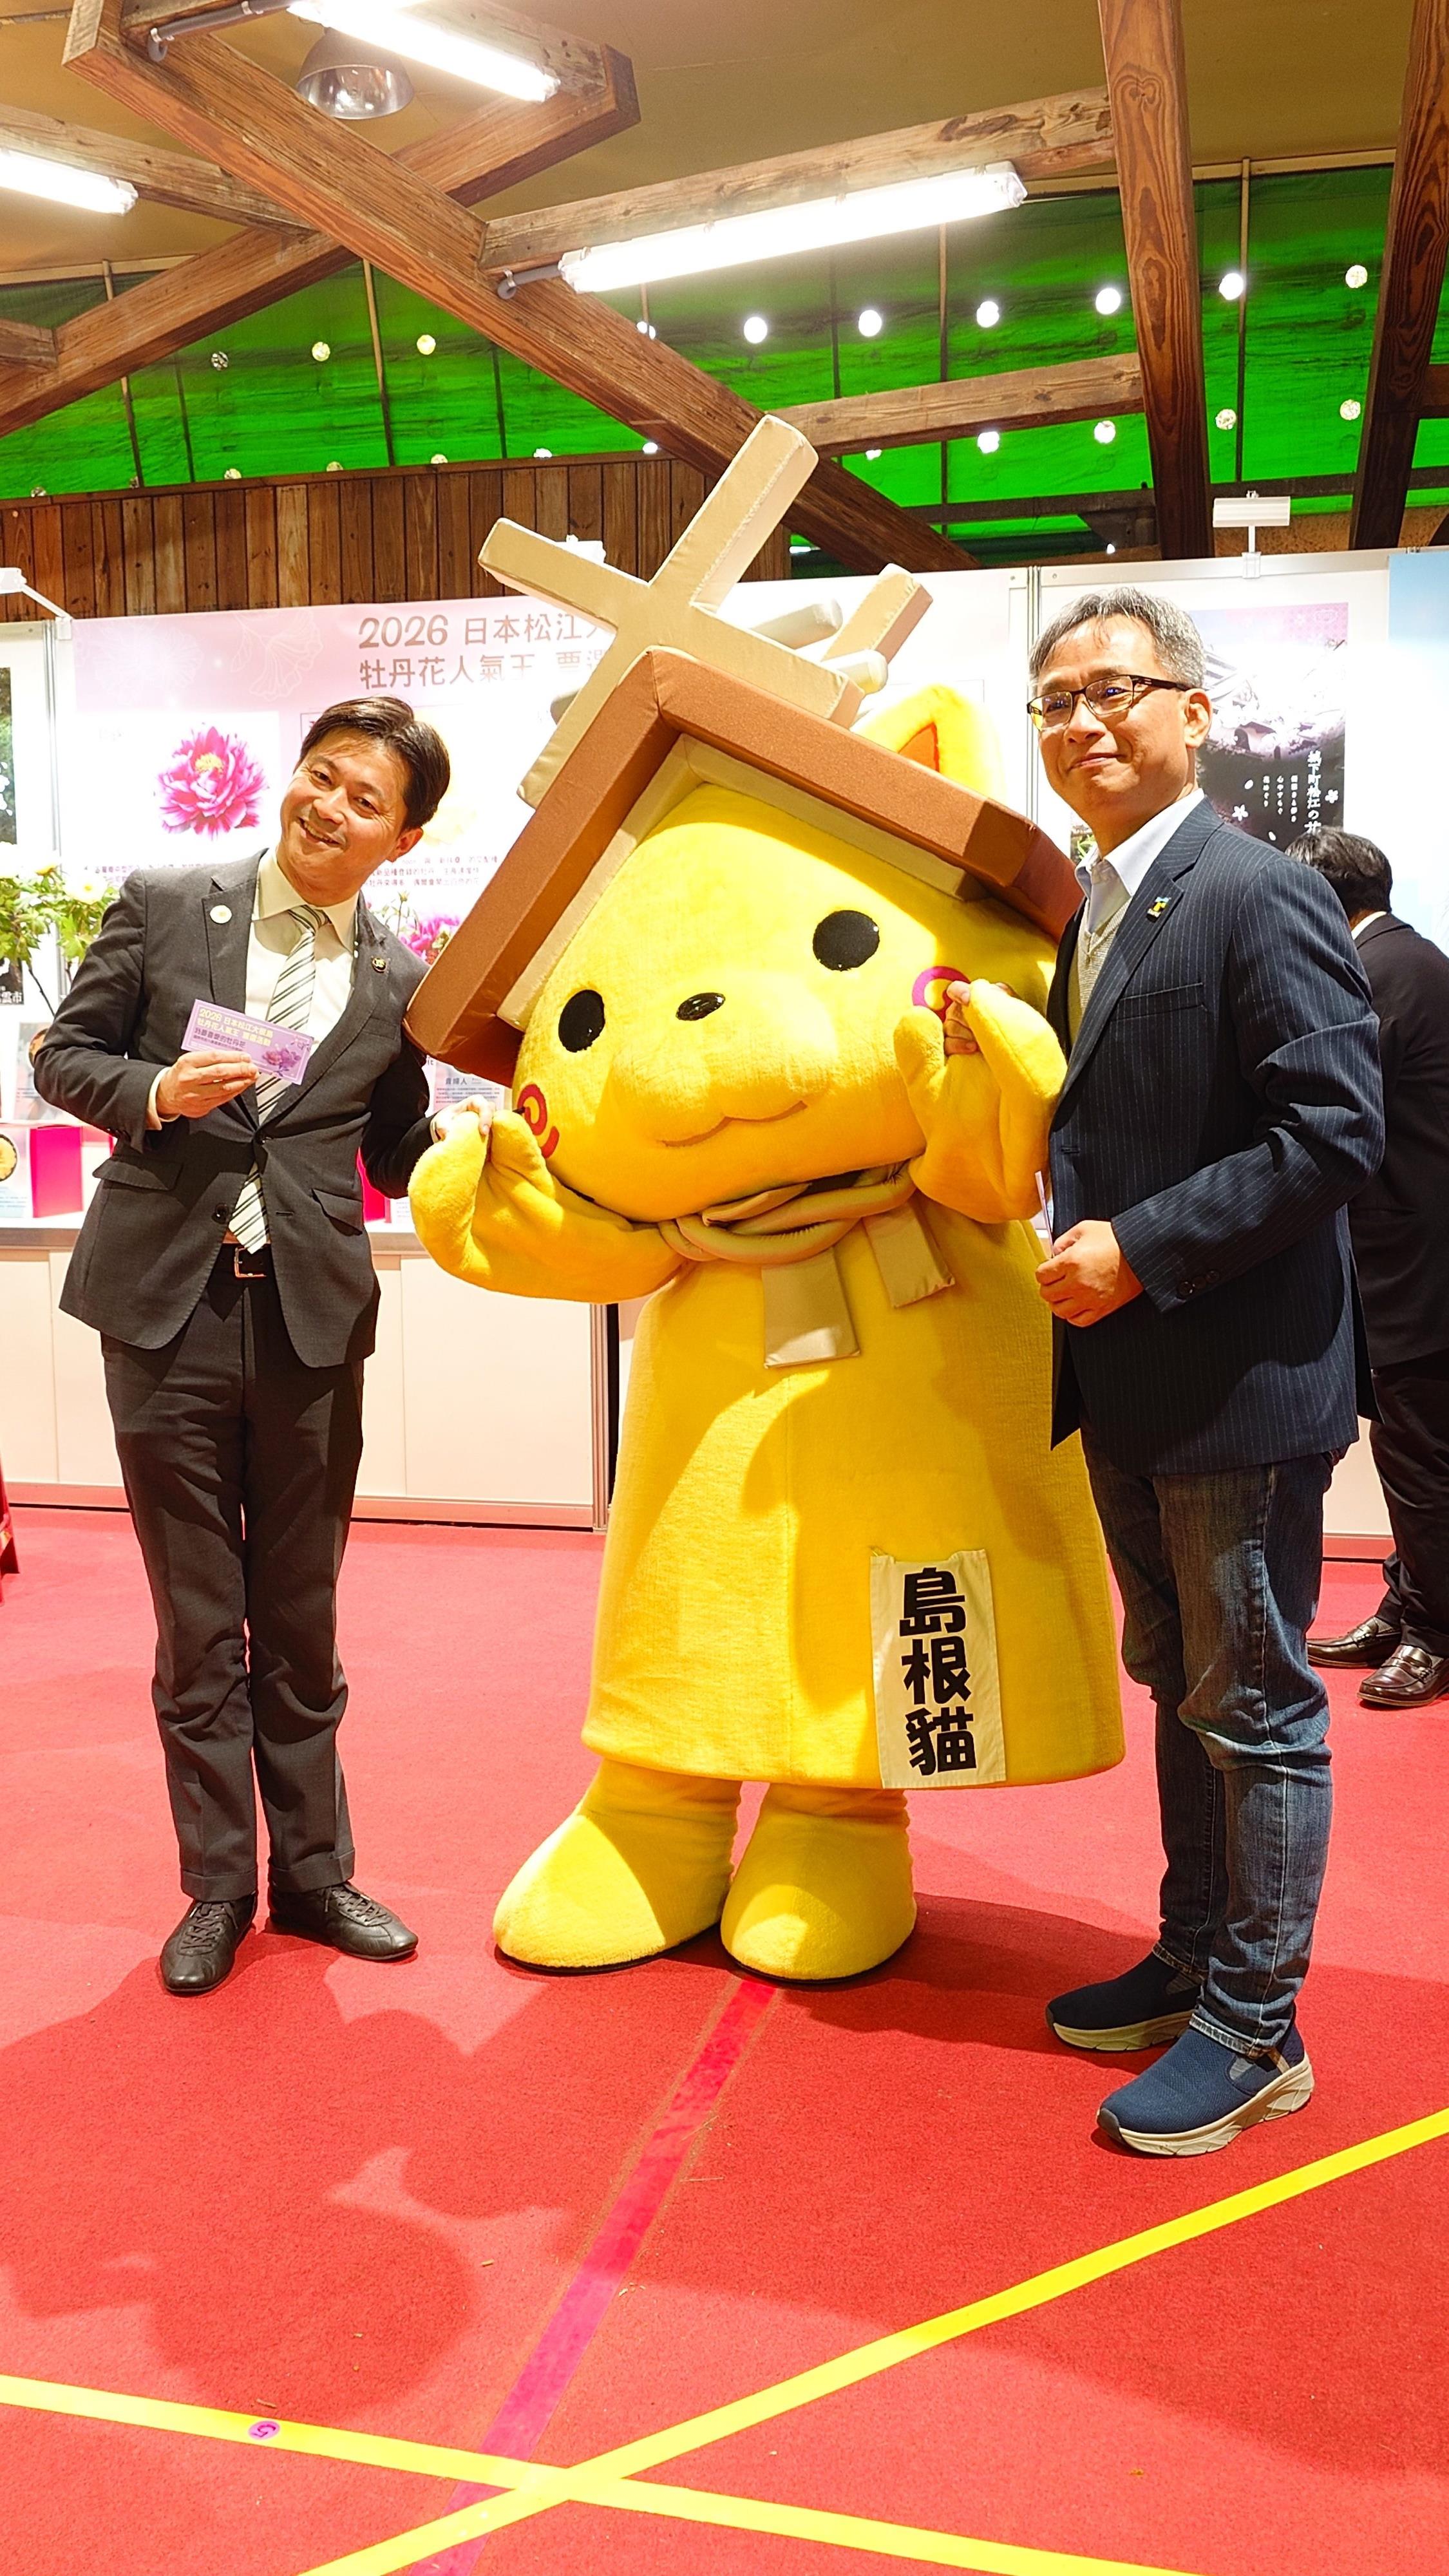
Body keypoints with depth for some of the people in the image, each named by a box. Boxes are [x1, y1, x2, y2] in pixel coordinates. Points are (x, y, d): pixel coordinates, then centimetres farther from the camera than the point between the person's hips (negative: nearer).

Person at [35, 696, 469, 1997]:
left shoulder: (401, 984, 6)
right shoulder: (163, 904, 4)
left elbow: (396, 1156, 11)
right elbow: (65, 1057, 7)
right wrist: (158, 1091, -13)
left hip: (311, 1318, 1)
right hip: (168, 1308, -1)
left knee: (301, 1620, 11)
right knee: (198, 1621, 8)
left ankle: (313, 1873, 27)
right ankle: (217, 1887, 23)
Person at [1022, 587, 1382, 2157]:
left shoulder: (1259, 896, -14)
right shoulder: (1093, 908, 13)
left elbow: (1336, 1132, -22)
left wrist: (1141, 1249, -21)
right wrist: (1079, 1237, 2)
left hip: (1239, 1379, -9)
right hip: (1128, 1379, 9)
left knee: (1253, 1709, 4)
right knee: (1178, 1685, 20)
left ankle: (1253, 2031, 19)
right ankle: (1194, 1960, 37)